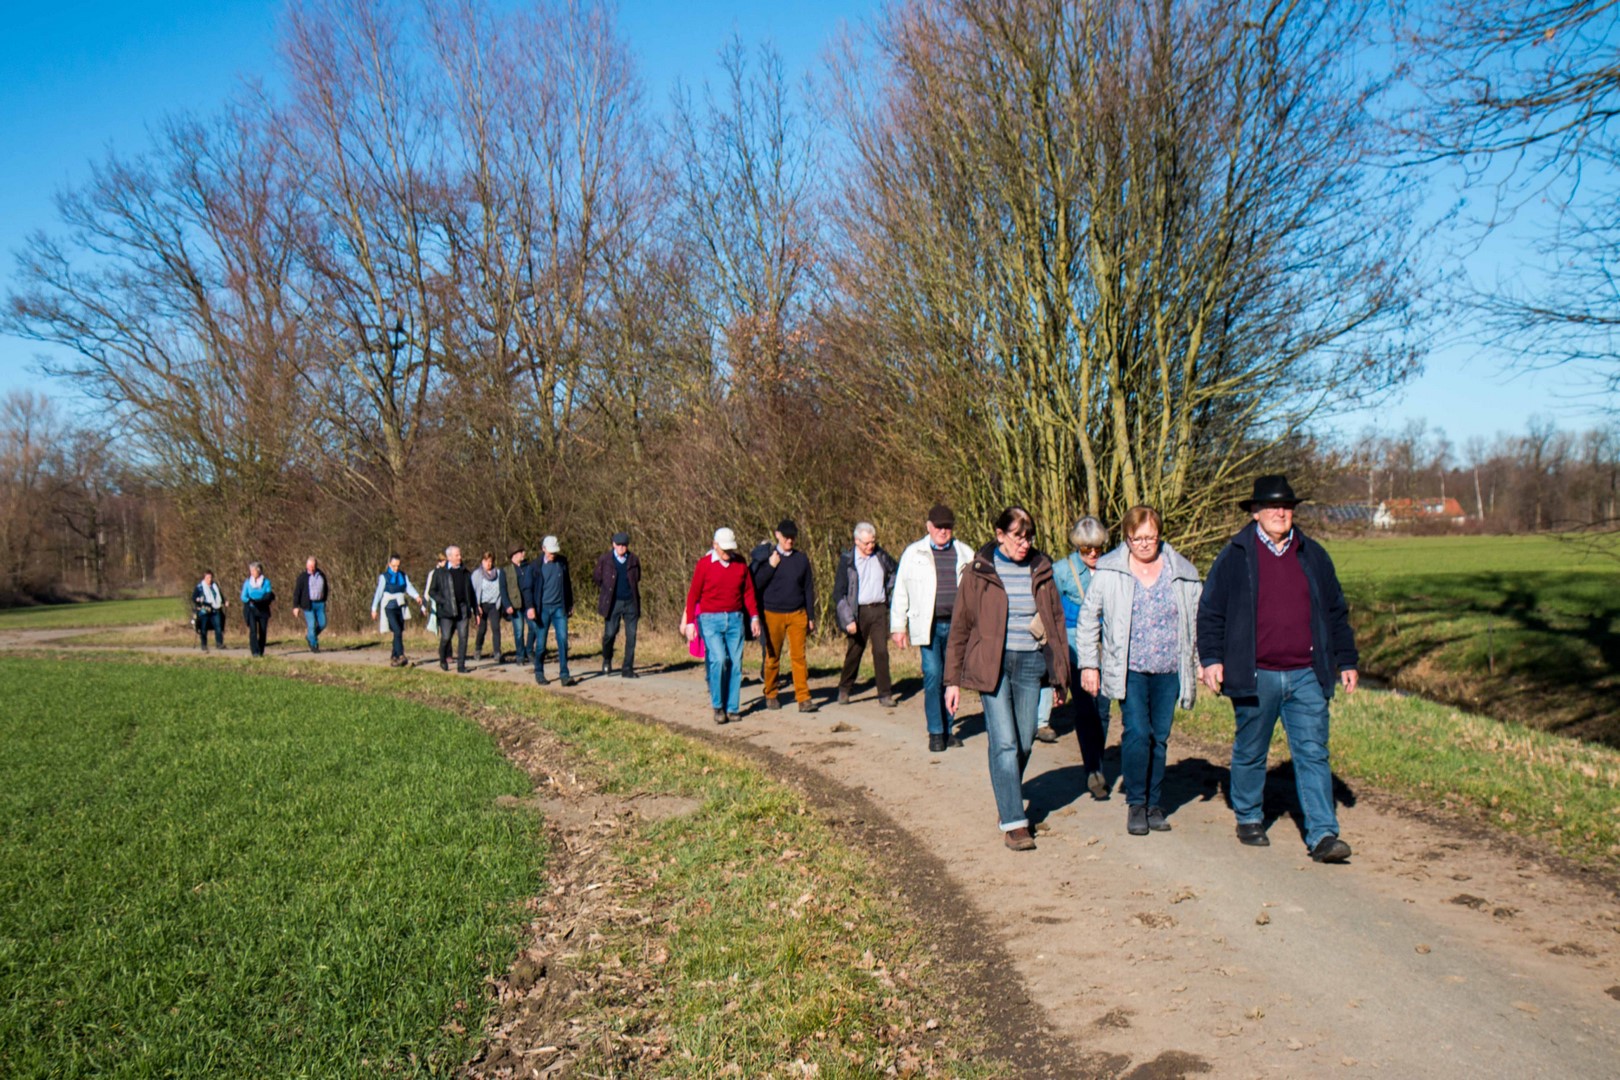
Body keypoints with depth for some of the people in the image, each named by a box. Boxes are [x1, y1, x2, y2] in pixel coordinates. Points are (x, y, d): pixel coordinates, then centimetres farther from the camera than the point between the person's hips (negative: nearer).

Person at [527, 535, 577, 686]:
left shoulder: (562, 562, 5)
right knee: (541, 642, 4)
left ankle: (564, 674, -6)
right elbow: (529, 587, 0)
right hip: (543, 608, -2)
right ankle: (539, 673, 19)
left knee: (563, 640, -7)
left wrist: (570, 604, 14)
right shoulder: (536, 565, -2)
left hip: (559, 607, 2)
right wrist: (531, 607, -10)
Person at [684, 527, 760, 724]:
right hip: (710, 619, -3)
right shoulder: (704, 564, -3)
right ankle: (718, 706, -1)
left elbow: (748, 591, 11)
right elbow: (693, 594, -1)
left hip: (735, 619, 3)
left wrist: (754, 616, 3)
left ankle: (732, 708, 13)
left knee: (735, 663, 2)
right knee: (718, 659, -17)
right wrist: (689, 622, -6)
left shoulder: (740, 564, 7)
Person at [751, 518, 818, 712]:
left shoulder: (801, 559, 8)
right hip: (773, 614, -1)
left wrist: (810, 616, 9)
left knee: (798, 656, -4)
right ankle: (770, 695, 21)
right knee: (772, 657, 7)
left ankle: (803, 699, -5)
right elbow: (756, 584, -5)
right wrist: (771, 566, -15)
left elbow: (808, 589, 11)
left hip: (797, 614, 1)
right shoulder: (767, 557, 1)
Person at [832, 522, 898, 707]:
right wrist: (848, 619, -12)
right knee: (854, 652, 7)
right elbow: (839, 592, -5)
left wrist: (889, 592, 12)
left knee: (881, 651, -5)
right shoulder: (847, 560, -5)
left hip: (879, 610, 2)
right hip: (858, 611, -2)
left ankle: (885, 694, 0)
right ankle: (844, 689, 25)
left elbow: (894, 572, 25)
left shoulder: (881, 557, 4)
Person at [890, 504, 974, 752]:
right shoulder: (913, 554, 6)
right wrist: (898, 627, 4)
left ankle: (947, 729, 19)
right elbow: (900, 592, 7)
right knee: (933, 676, -8)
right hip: (929, 626, -2)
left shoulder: (965, 554, 10)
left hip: (957, 625, 2)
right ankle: (935, 732, 2)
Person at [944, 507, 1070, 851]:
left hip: (1030, 663, 3)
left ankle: (1008, 800, 32)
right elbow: (960, 626, 2)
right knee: (1004, 743, -9)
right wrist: (953, 680, 0)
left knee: (1024, 743, 7)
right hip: (991, 664, -3)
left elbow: (1056, 621, 14)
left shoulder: (1040, 570, 8)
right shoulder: (980, 571, -1)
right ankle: (1013, 822, -4)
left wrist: (1060, 675, 14)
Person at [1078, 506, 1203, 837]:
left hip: (1169, 671, 2)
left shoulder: (1183, 573, 4)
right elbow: (1088, 618, 5)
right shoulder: (1109, 571, -2)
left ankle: (1154, 804, 22)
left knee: (1159, 738, 8)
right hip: (1129, 670, -2)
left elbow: (1199, 620, 14)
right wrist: (1088, 664, 2)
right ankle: (1136, 803, 3)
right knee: (1137, 733, -13)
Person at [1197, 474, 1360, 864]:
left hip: (1307, 676, 2)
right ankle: (1249, 819, 28)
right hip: (1255, 677, -2)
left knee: (1313, 754, -2)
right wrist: (1212, 658, -7)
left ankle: (1322, 835, -1)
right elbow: (1210, 612, 2)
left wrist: (1346, 661, 15)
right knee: (1250, 753, 10)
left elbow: (1336, 612, 18)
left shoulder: (1313, 555, 12)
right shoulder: (1235, 556, 0)